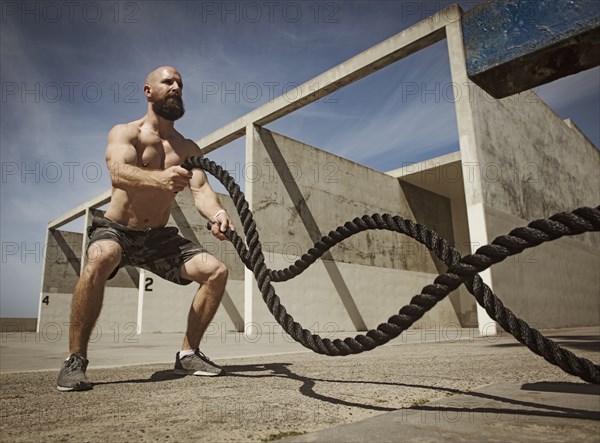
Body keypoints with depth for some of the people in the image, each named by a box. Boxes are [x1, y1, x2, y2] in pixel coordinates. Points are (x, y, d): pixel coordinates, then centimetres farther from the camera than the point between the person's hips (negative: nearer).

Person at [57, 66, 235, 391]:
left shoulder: (188, 149, 6)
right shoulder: (125, 132, -6)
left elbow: (201, 188, -10)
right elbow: (118, 172, -27)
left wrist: (218, 214, -34)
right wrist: (159, 179, -49)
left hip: (158, 237, 4)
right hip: (116, 229, -4)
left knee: (216, 271, -12)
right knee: (100, 259, -38)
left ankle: (188, 354, 3)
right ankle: (75, 360, -21)